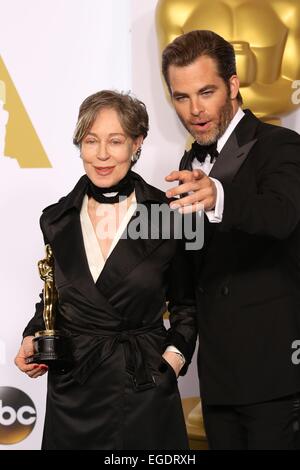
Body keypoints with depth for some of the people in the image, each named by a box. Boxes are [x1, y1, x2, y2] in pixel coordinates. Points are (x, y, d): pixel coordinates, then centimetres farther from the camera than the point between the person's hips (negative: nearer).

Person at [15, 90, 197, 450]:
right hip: (71, 392, 3)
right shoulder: (57, 219, 2)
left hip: (145, 392, -2)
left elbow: (185, 304, 5)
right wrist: (33, 338, -1)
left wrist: (174, 357, -9)